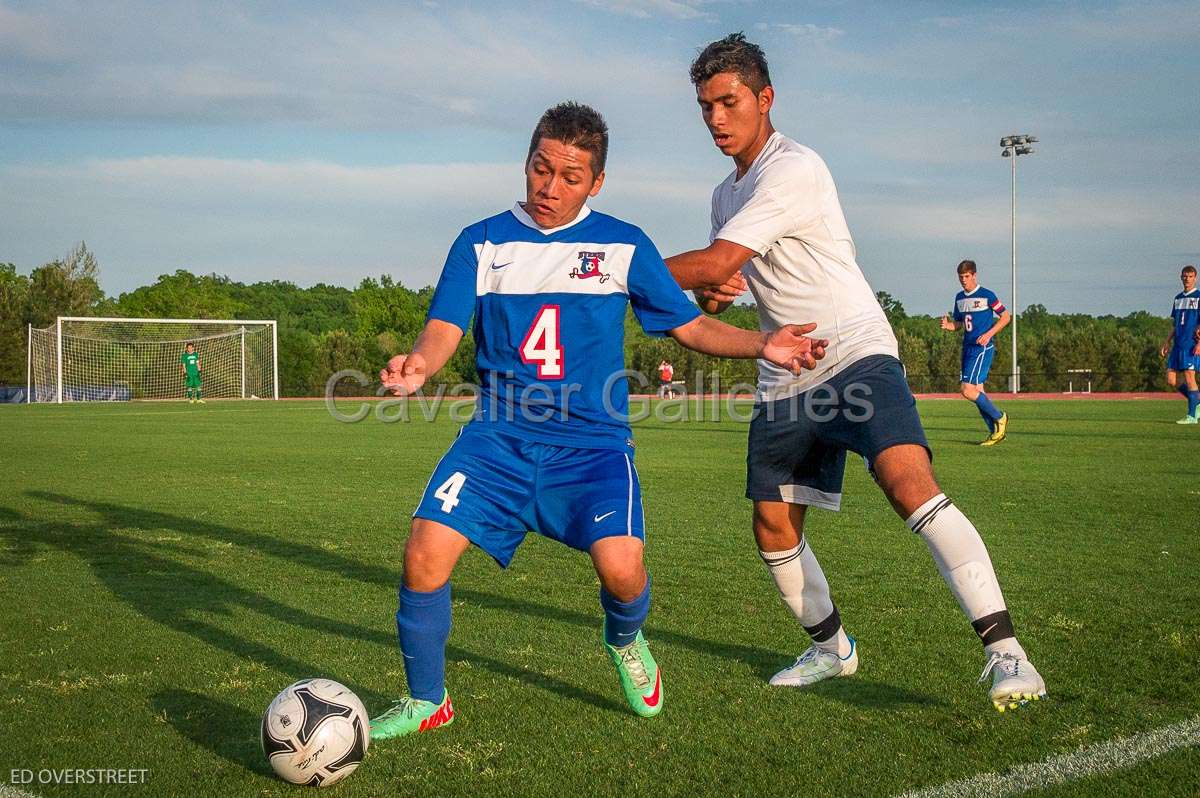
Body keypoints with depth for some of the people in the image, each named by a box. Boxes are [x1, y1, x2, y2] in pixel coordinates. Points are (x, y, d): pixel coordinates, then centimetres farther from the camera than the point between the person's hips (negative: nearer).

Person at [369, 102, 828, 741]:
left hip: (594, 442, -1)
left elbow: (690, 326, 9)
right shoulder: (481, 242, 6)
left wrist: (761, 345, -8)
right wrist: (418, 364, -28)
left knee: (621, 567, -23)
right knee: (425, 553, -16)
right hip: (498, 436, 1)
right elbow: (446, 327, -5)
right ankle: (426, 701, 9)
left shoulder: (624, 245, 6)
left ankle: (625, 643, 16)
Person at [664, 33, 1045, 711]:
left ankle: (1004, 651, -26)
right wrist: (712, 295, -3)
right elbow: (718, 286, 23)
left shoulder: (793, 169, -13)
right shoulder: (727, 195, 16)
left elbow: (715, 263, -18)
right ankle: (832, 648, 29)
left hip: (856, 355, -8)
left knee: (909, 482, -28)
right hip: (785, 379, 9)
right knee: (774, 529, 7)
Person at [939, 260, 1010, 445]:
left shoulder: (986, 295, -7)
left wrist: (988, 334, -13)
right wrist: (949, 325, -1)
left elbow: (1006, 316, -2)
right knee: (976, 391, 6)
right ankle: (996, 431, 13)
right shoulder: (959, 298, 13)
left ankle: (999, 417, 2)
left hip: (983, 348, -8)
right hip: (967, 347, 8)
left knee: (967, 390, -16)